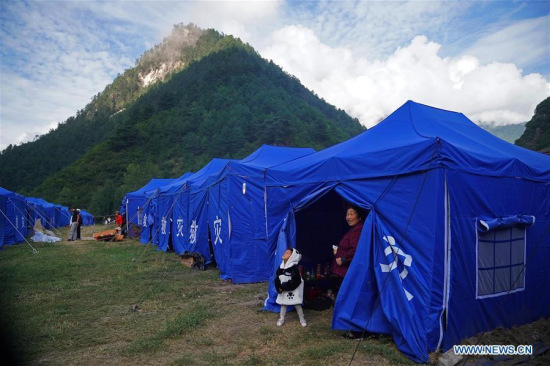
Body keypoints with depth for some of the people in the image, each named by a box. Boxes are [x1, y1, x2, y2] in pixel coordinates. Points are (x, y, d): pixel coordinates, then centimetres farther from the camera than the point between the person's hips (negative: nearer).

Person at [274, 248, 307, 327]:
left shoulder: (294, 268, -20)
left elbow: (295, 282, -23)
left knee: (297, 305, 3)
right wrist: (279, 288, -13)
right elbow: (277, 279, 3)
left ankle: (302, 319, 18)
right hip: (283, 290, 5)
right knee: (283, 304, 14)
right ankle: (281, 319, 28)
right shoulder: (280, 268, -1)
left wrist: (284, 287, -19)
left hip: (293, 290, -5)